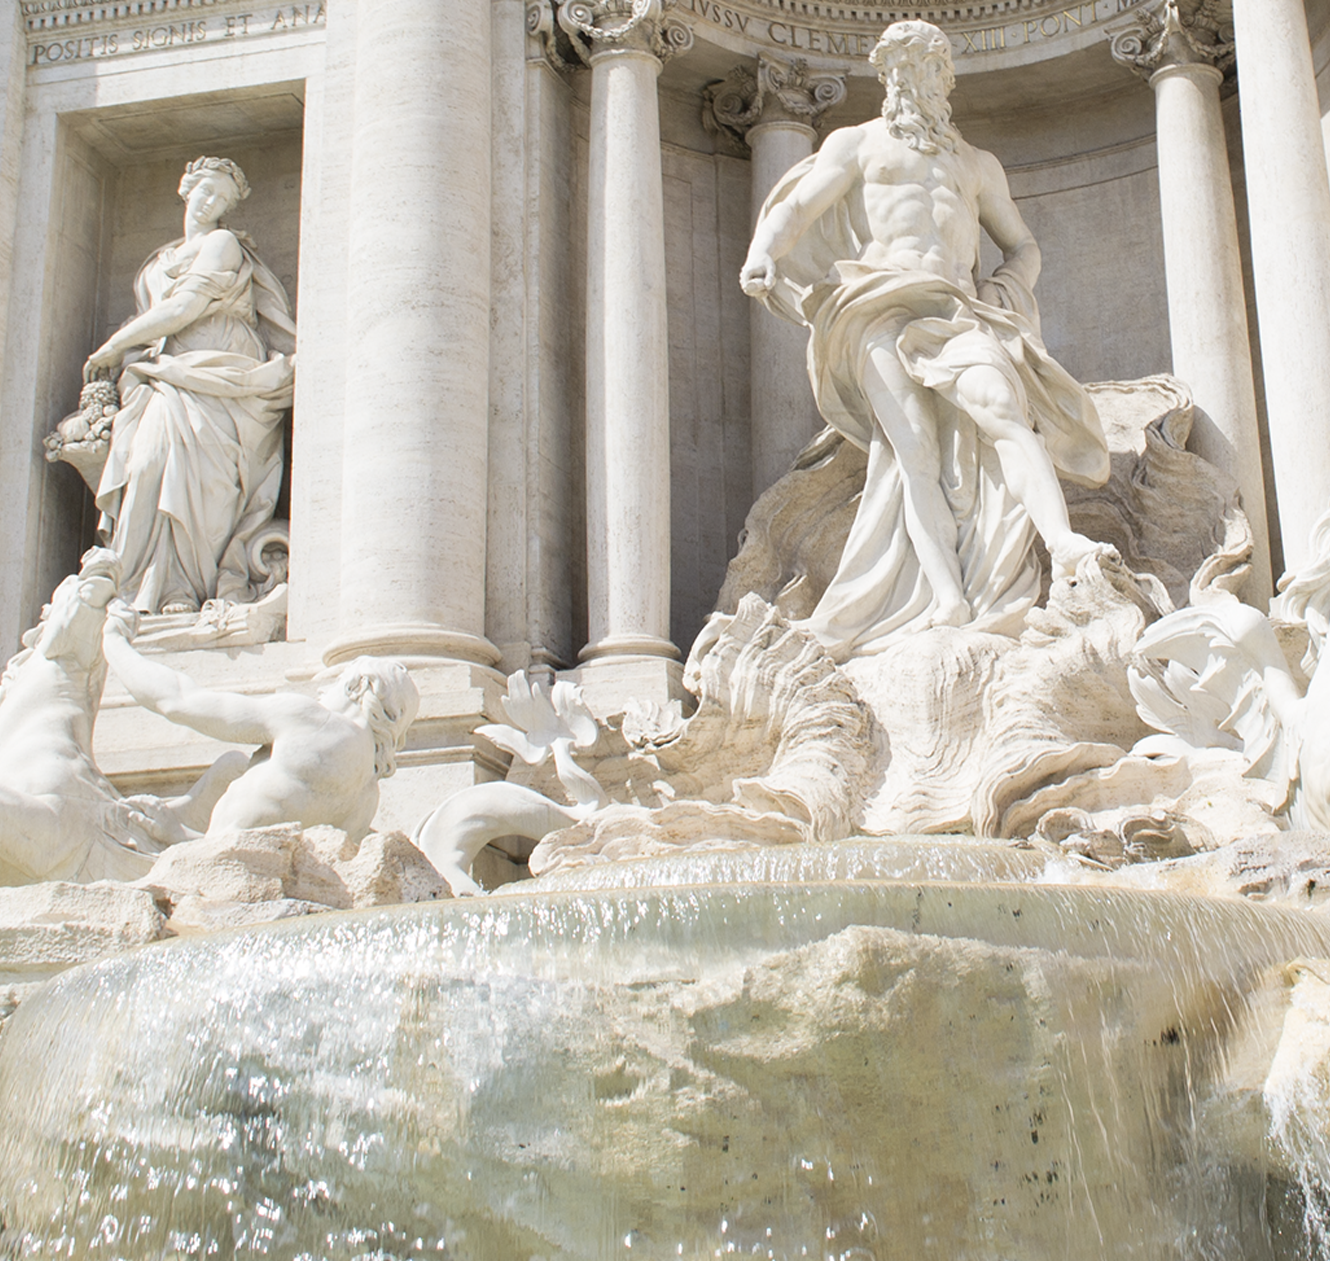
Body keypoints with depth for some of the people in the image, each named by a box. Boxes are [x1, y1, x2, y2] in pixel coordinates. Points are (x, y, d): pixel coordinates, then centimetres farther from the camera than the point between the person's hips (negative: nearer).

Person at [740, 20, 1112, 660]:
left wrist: (1008, 293, 10)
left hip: (959, 313, 2)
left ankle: (1063, 542, -46)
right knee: (916, 451, -19)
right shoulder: (857, 143, 21)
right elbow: (796, 208, 6)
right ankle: (951, 609, -30)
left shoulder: (978, 165, 30)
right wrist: (761, 256, -16)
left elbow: (1021, 246, 33)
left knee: (1002, 403, -28)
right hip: (883, 309, -2)